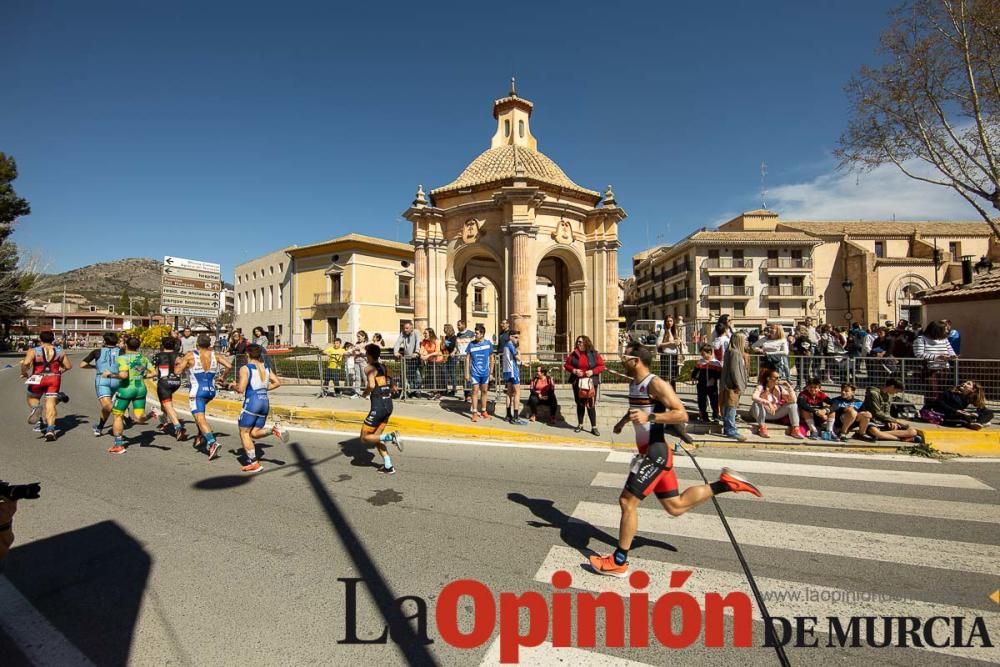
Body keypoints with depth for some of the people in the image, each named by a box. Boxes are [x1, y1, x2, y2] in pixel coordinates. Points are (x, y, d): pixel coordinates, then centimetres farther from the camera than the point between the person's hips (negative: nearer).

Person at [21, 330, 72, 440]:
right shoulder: (59, 351, 9)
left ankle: (35, 408, -9)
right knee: (51, 404, 0)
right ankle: (50, 430, -12)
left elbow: (25, 363, -16)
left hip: (38, 378, -1)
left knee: (32, 397, 25)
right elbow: (68, 366, 12)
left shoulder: (33, 351, 0)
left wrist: (24, 373, 1)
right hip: (54, 379, 2)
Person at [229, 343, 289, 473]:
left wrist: (233, 385, 8)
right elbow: (277, 382, 9)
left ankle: (254, 463, 7)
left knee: (244, 432, 8)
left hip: (252, 402, -6)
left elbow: (241, 389, -13)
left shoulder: (245, 368, -6)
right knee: (254, 433, 17)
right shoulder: (266, 368, 13)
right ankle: (275, 429, -10)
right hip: (265, 402, 6)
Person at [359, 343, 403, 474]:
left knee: (365, 438, 5)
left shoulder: (369, 368, -8)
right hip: (389, 404, 8)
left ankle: (391, 436, -14)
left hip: (378, 406, -8)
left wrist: (365, 393, -5)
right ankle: (388, 466, 16)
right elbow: (392, 387, 16)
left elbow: (371, 385, -24)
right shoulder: (384, 367, 15)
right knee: (375, 436, 19)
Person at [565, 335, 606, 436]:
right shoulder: (574, 354, 1)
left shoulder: (594, 354, -3)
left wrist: (593, 371, -17)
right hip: (578, 383, 2)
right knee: (580, 404, 12)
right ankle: (580, 425, 25)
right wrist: (574, 370, -12)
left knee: (590, 405, -2)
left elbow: (601, 366, -2)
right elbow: (567, 365, 6)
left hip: (590, 383, -2)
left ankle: (594, 427, 7)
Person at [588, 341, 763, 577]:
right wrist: (624, 420, 25)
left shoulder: (655, 384, -17)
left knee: (627, 501, -6)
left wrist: (650, 418, -33)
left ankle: (619, 562, 6)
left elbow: (682, 415, -24)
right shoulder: (634, 384, 11)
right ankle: (724, 483, 22)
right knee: (675, 506, 16)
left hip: (656, 452, -10)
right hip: (649, 451, 10)